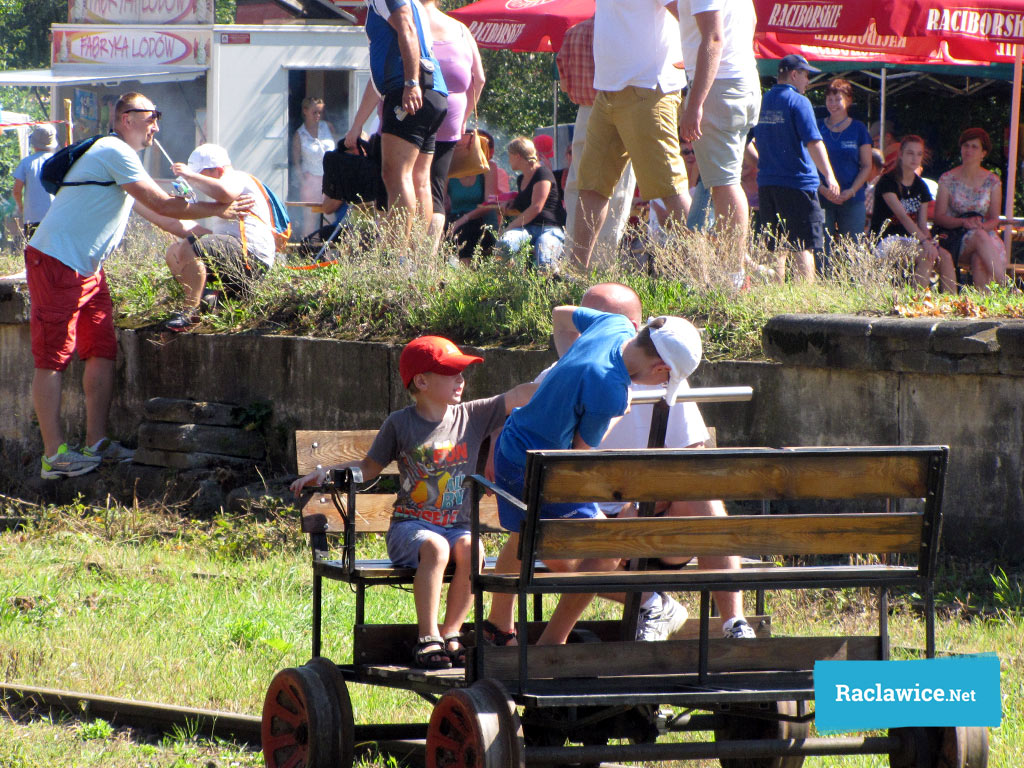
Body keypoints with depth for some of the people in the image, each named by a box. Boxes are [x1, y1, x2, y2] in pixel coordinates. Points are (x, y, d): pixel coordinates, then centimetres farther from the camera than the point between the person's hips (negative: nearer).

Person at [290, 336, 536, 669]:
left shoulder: (472, 416, 8)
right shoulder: (399, 424, 3)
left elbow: (520, 395, 3)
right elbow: (368, 468, 12)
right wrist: (324, 472, -1)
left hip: (456, 526, 3)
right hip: (410, 526, -2)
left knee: (471, 550, -32)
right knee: (435, 548, -36)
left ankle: (450, 633, -19)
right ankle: (427, 639, -32)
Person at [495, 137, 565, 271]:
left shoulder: (542, 173, -3)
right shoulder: (522, 179, 24)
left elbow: (536, 207, -13)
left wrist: (509, 228, -11)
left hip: (549, 229, -6)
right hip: (527, 230, 6)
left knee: (543, 266, -35)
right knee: (505, 243, -31)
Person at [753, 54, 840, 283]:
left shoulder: (762, 102, 12)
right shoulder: (798, 101, -8)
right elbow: (813, 142, -17)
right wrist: (829, 175, -18)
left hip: (766, 184, 6)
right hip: (798, 182, -6)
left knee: (776, 248, 10)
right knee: (804, 246, -6)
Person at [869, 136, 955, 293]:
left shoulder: (921, 187, 13)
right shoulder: (888, 182, -9)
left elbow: (922, 224, 9)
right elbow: (902, 216, -21)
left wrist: (932, 242, -13)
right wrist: (925, 241, -31)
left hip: (910, 240, 7)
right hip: (887, 241, -7)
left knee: (945, 257, -19)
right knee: (926, 256, -32)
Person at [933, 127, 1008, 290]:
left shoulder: (992, 181, 9)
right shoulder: (947, 179, 5)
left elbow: (994, 220, 9)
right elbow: (939, 217, 2)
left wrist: (982, 225, -15)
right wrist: (964, 222, -16)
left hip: (984, 233, 1)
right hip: (955, 238, -1)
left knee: (979, 260, -36)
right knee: (979, 237, -36)